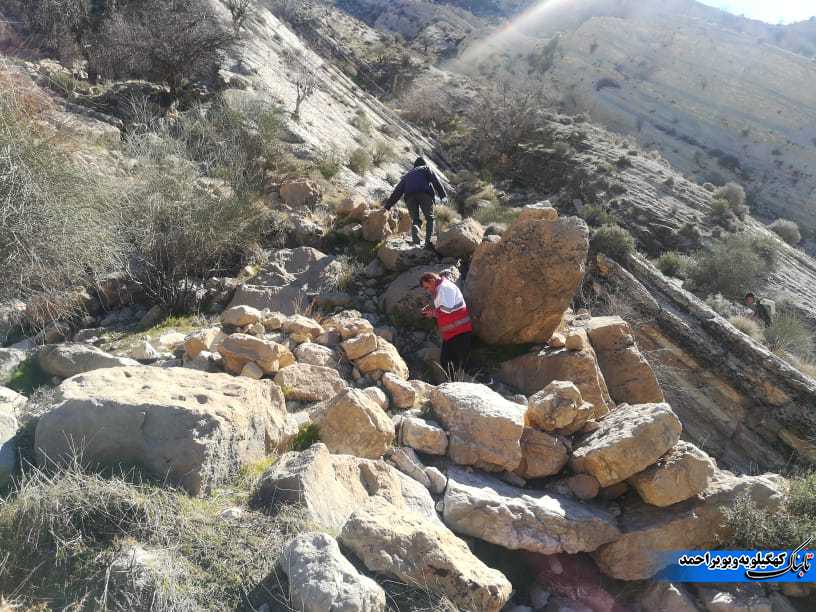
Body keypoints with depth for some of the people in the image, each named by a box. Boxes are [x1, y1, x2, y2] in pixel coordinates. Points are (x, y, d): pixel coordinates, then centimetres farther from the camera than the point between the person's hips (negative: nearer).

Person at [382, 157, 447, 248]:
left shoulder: (407, 175, 37)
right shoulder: (426, 169, 29)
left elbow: (397, 191, 30)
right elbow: (435, 181, 10)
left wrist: (389, 204, 30)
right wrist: (443, 195, 2)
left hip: (410, 196, 3)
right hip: (425, 194, -3)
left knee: (415, 219, 8)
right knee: (429, 218, 6)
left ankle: (416, 239, -24)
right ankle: (428, 240, -14)